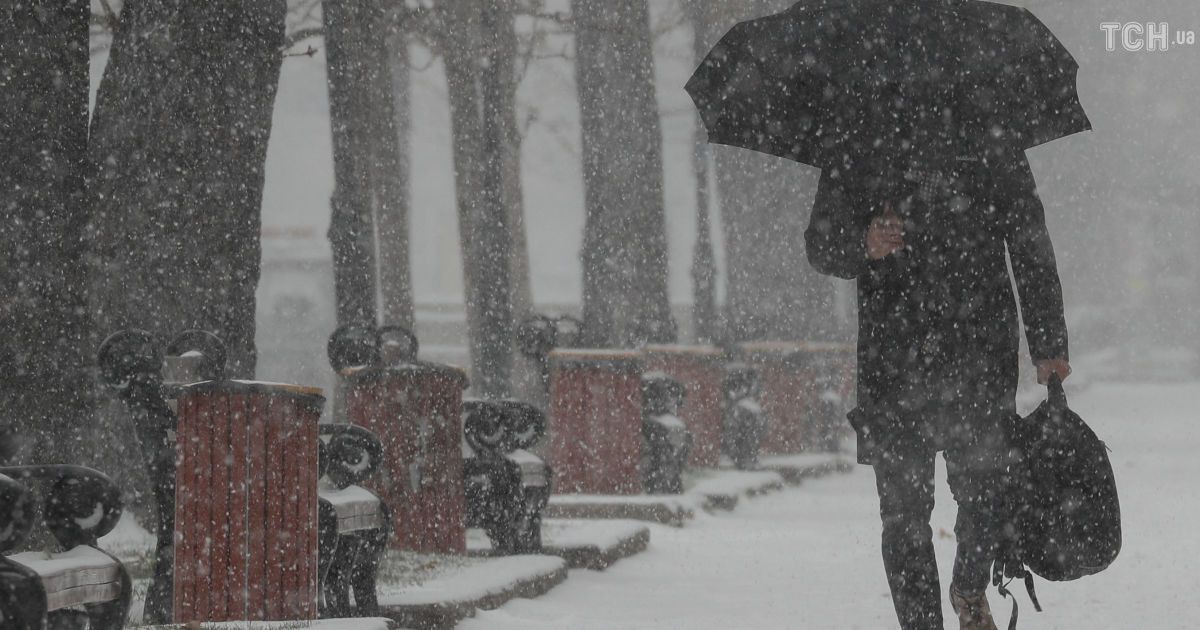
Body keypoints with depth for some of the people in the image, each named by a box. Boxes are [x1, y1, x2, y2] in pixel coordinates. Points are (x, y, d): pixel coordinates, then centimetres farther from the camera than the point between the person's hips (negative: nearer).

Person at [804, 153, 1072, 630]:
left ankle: (970, 591, 27)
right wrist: (864, 245, -22)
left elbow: (1032, 251, 10)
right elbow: (820, 245, 2)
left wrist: (1048, 347, 5)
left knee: (983, 495, -1)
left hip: (981, 359, 0)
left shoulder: (993, 146, 6)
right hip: (891, 359, 0)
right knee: (904, 509, -2)